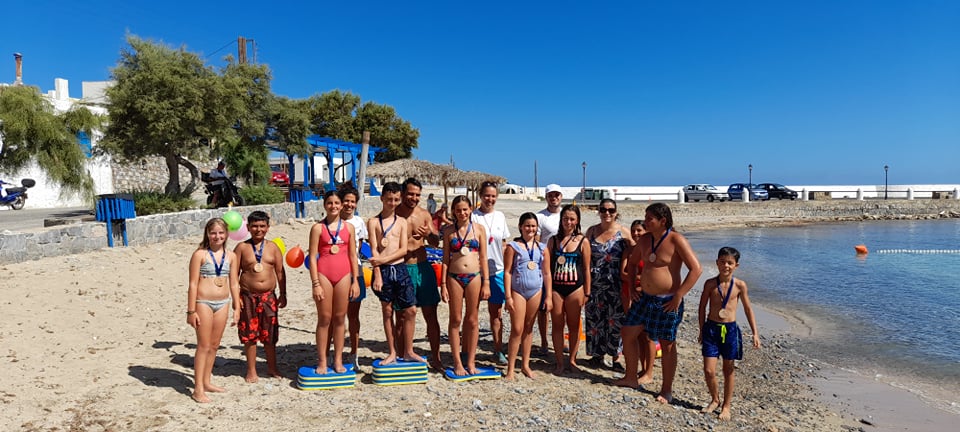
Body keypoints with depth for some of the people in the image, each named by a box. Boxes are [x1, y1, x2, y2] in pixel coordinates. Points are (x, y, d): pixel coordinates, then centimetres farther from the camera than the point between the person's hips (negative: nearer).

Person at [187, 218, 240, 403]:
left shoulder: (230, 256, 6)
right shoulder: (200, 254, -8)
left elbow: (234, 284, 10)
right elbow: (193, 284, -8)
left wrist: (236, 308, 9)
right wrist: (191, 311, -11)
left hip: (223, 303, 5)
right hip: (204, 303, -5)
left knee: (214, 345, 13)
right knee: (204, 346, -2)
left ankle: (206, 381, 26)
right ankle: (198, 389, 5)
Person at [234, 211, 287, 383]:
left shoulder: (273, 247, 5)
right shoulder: (242, 247, 0)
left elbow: (280, 272, 7)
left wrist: (283, 295, 5)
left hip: (269, 296, 2)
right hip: (248, 296, -1)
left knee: (270, 334, 9)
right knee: (249, 334, 5)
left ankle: (272, 367, 24)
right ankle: (251, 370, 18)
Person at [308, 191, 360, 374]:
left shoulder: (349, 227, 7)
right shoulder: (318, 228, -1)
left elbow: (353, 255, 9)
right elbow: (312, 256, -4)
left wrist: (355, 281, 6)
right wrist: (315, 284, -9)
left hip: (344, 275, 2)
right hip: (324, 274, -2)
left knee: (339, 318, 8)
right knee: (324, 319, 2)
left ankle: (338, 360, 16)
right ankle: (322, 361, 11)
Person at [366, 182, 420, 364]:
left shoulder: (402, 222, 8)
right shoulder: (373, 222, 1)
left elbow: (403, 250, 0)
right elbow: (374, 250, -6)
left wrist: (384, 259, -13)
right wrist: (377, 275, -13)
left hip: (400, 269, 2)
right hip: (383, 270, -2)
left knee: (410, 310, -2)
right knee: (387, 311, 6)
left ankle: (408, 351, 11)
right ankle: (392, 353, 16)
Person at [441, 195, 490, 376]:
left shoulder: (479, 229, 4)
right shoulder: (449, 231, 4)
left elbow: (483, 258, 4)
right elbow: (446, 259, 4)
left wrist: (486, 283, -1)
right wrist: (443, 284, -1)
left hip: (474, 277, 0)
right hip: (454, 278, 0)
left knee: (472, 320, 6)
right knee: (455, 320, 4)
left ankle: (471, 361, 17)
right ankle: (457, 362, 13)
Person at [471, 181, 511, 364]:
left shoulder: (500, 216, 8)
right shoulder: (473, 216, -4)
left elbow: (504, 244, 13)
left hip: (497, 270, 3)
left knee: (497, 312, 7)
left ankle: (498, 350, 17)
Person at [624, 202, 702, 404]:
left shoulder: (676, 240, -14)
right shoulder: (645, 239, 5)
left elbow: (696, 269, -18)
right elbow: (632, 260, 21)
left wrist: (679, 296, -19)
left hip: (667, 301, -7)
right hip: (646, 298, 7)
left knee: (667, 345, 5)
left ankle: (667, 390, 20)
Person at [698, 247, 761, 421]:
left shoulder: (740, 285, -4)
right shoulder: (710, 284, -5)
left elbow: (748, 309, 7)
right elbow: (702, 307, 5)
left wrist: (755, 333, 6)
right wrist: (701, 330, 7)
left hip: (730, 329, 0)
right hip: (711, 328, 0)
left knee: (728, 370, 10)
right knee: (709, 370, -3)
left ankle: (726, 406, 26)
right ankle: (715, 400, 24)